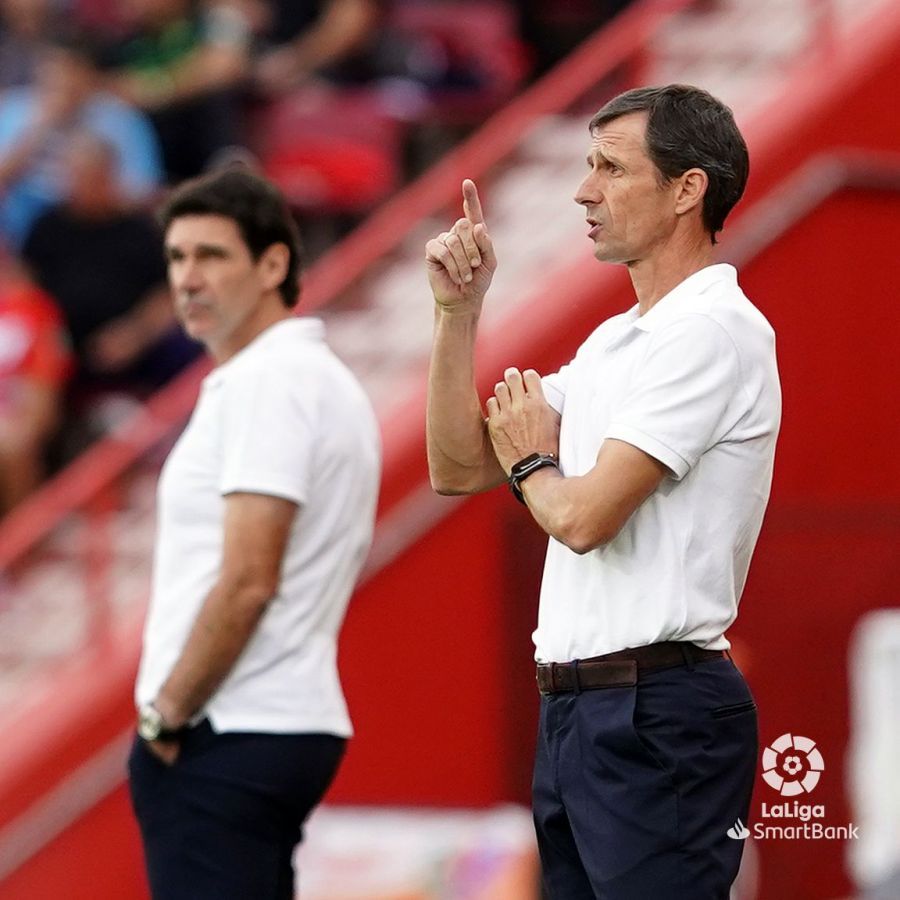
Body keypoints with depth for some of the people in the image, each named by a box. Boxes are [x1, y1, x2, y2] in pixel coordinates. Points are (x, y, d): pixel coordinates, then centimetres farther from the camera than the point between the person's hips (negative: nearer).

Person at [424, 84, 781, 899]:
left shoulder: (713, 332, -13)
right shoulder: (614, 342, 18)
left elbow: (584, 516, -20)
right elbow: (457, 469, 17)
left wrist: (529, 463, 2)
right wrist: (457, 312, 7)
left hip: (658, 715, -10)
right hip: (576, 709, 10)